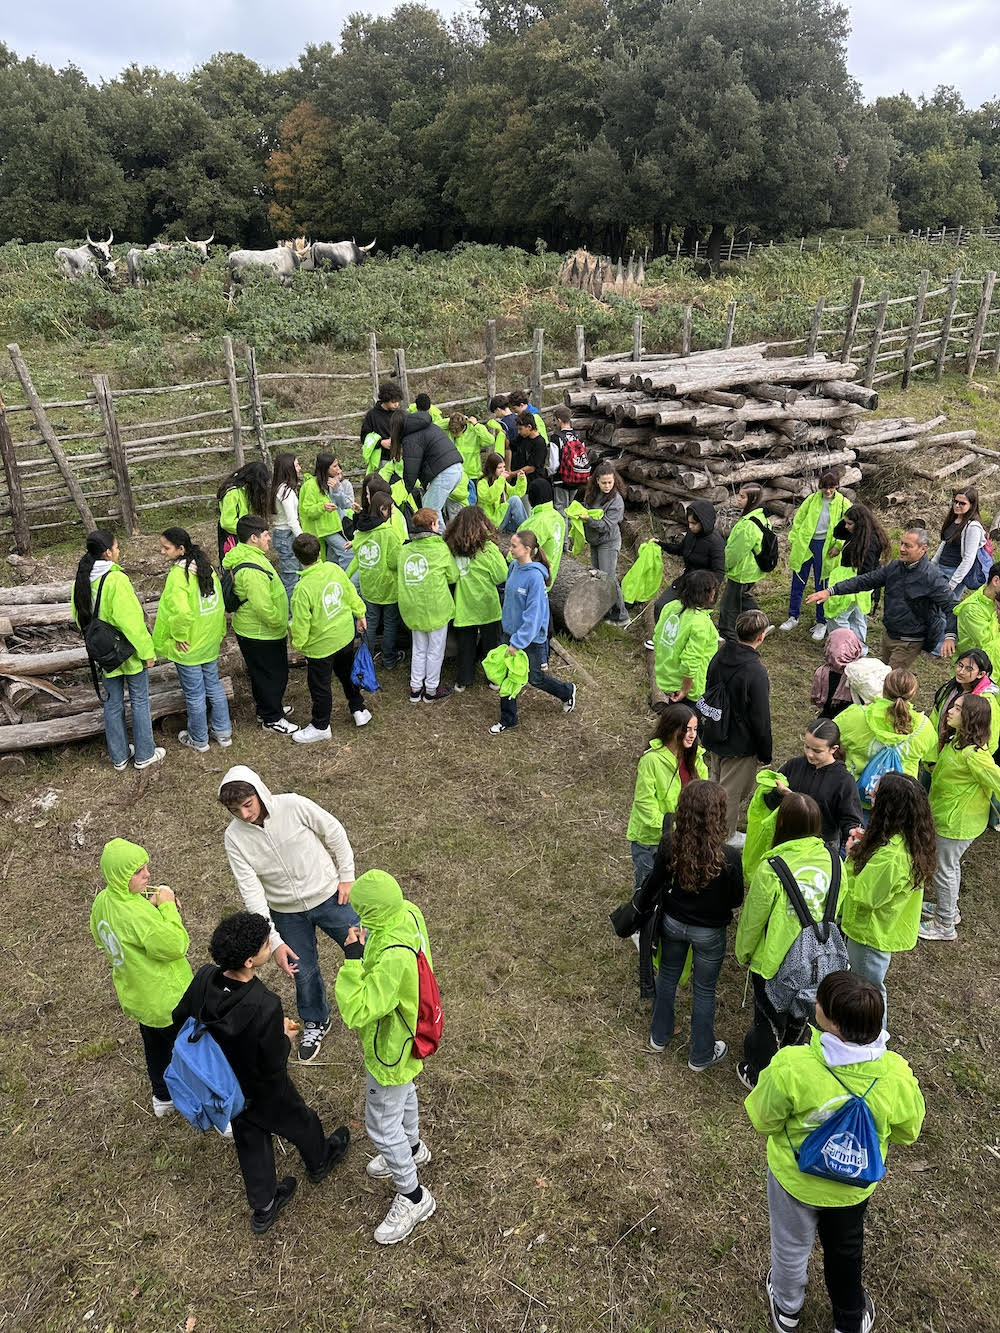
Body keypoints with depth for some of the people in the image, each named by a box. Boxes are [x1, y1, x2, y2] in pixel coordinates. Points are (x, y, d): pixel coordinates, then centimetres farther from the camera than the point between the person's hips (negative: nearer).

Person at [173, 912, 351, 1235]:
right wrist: (285, 1037, -10)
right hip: (264, 1092, -4)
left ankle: (263, 1208, 48)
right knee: (300, 1121, 27)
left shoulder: (205, 977, -27)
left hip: (225, 1085, 5)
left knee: (249, 1139, 28)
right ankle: (319, 1162, 58)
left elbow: (179, 1017, -7)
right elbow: (274, 1066, -30)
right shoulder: (265, 1006, -43)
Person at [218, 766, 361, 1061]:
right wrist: (274, 942, -21)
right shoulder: (234, 838, -18)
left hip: (329, 896, -1)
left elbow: (335, 833, -10)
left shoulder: (294, 806, -25)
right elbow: (251, 891, -18)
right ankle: (315, 1022, 45)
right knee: (303, 971, 16)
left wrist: (347, 877, -5)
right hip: (287, 914, 2)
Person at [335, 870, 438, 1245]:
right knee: (403, 1091, 33)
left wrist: (352, 961, -39)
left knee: (381, 1126, 13)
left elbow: (357, 1014, -39)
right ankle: (412, 1148, 61)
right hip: (403, 1032, 9)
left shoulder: (393, 957, -44)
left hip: (390, 1048, -9)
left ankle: (413, 1197, 34)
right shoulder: (408, 912, -18)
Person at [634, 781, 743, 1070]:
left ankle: (659, 1036, 48)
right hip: (709, 932, -3)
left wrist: (640, 905, 13)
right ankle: (701, 1056, 39)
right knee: (704, 991, 19)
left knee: (667, 976, 27)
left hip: (672, 923, 3)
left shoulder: (669, 843, -24)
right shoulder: (729, 856, -31)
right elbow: (736, 899, -14)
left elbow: (654, 883, -8)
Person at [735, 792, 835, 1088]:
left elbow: (752, 919, -16)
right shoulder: (832, 859, -15)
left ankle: (757, 1076, 38)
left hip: (773, 962, -4)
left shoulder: (771, 869, -28)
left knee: (769, 1022, 17)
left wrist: (742, 953, 3)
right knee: (799, 1018, 28)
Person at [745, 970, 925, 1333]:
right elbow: (906, 1132, -9)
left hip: (796, 1177, -2)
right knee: (846, 1248, 32)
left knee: (791, 1246, 29)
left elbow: (763, 1121, -20)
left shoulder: (791, 1067, -39)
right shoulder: (896, 1075, -30)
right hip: (855, 1182, 2)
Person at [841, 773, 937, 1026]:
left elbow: (862, 896, -27)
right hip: (885, 927, 9)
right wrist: (866, 845, -9)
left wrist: (852, 856, -17)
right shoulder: (912, 840, -9)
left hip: (872, 932, -9)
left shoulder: (890, 857, -39)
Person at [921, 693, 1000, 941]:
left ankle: (945, 925, 26)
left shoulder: (973, 754, -32)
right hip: (948, 816, 9)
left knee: (945, 870, 8)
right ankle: (949, 909, 48)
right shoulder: (957, 740, -3)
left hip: (957, 823, -9)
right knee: (951, 865, 26)